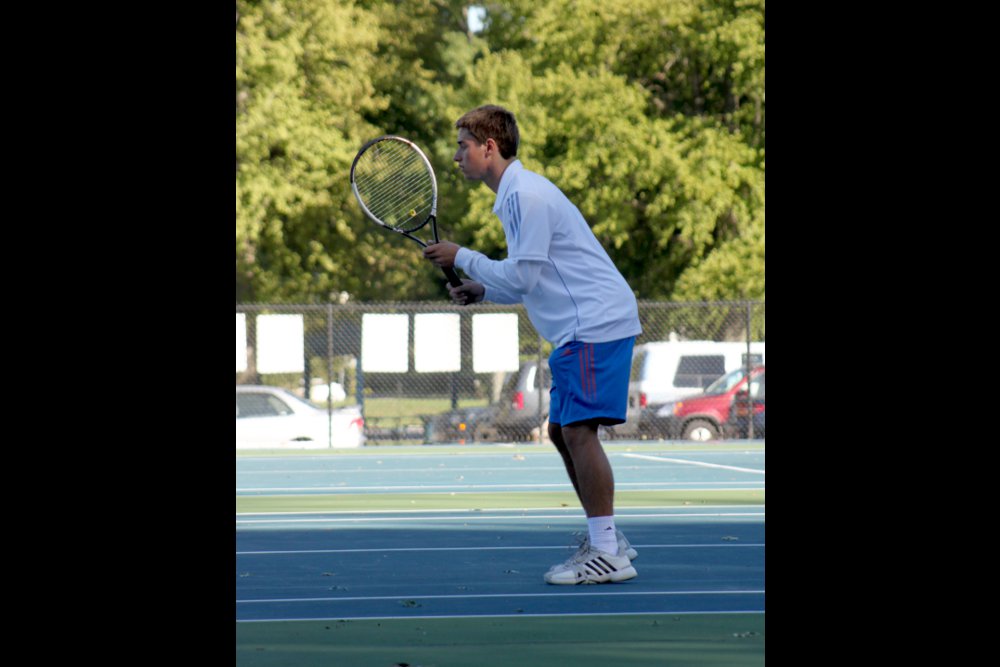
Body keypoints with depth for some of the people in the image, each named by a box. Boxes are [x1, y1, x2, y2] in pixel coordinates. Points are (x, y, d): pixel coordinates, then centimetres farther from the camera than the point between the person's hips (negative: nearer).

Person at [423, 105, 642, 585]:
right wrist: (484, 290, 11)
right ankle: (607, 541, 18)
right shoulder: (516, 195, 19)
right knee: (562, 432, 13)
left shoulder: (526, 195, -14)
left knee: (578, 429, -14)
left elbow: (522, 276, -17)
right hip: (582, 328, 11)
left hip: (596, 323, -11)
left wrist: (461, 257, -6)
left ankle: (607, 554, -14)